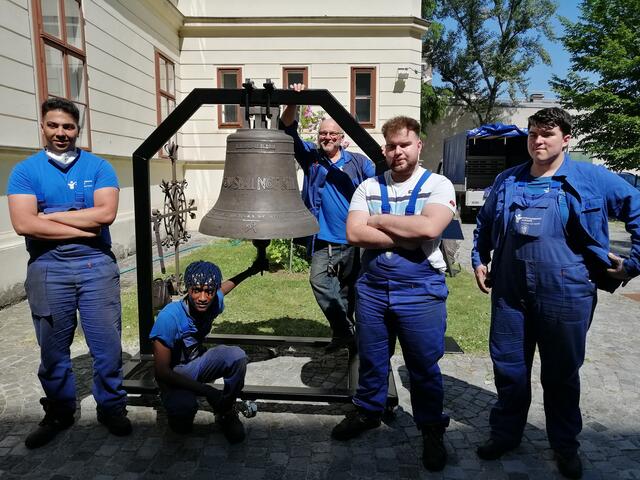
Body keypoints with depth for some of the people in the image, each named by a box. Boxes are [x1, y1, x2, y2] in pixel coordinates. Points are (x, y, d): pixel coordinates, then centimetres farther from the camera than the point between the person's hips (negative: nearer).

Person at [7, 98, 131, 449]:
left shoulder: (99, 167, 4)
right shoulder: (25, 171, 3)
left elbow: (106, 213, -12)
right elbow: (24, 224, -11)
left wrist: (52, 215, -9)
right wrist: (82, 229, -12)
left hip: (97, 266, 0)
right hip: (48, 269, 1)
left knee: (107, 343, 5)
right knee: (53, 348, 12)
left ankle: (112, 408, 23)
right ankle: (59, 413, 30)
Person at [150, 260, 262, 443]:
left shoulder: (215, 302, -18)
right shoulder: (169, 317, -33)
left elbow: (224, 286, 10)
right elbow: (161, 371, -30)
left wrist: (250, 271, 23)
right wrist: (206, 390, -36)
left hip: (198, 362, 5)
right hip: (173, 374, -4)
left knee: (237, 356, -23)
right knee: (184, 407, -35)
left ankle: (226, 412, 1)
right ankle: (178, 413, 5)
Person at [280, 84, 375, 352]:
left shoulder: (358, 162, 5)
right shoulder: (310, 157, 7)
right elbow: (288, 130, 0)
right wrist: (293, 103, -16)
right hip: (324, 241, 0)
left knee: (348, 292, 11)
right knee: (319, 280, -21)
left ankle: (344, 331, 29)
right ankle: (345, 332, -10)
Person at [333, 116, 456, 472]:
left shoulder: (438, 185, -4)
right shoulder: (369, 187, 4)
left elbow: (429, 227, -22)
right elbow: (354, 233, -9)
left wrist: (379, 220, -12)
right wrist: (406, 239, -16)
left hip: (421, 291, -3)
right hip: (372, 288, 3)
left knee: (424, 366, 10)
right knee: (371, 358, 18)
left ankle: (432, 430, 31)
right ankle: (368, 412, 41)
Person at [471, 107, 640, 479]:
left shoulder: (592, 178, -4)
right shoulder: (507, 181, 7)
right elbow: (484, 224, 21)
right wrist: (479, 260, 14)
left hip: (565, 295, -3)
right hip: (509, 294, 3)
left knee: (562, 374, 14)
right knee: (508, 368, 13)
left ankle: (566, 445, 36)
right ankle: (505, 434, 34)